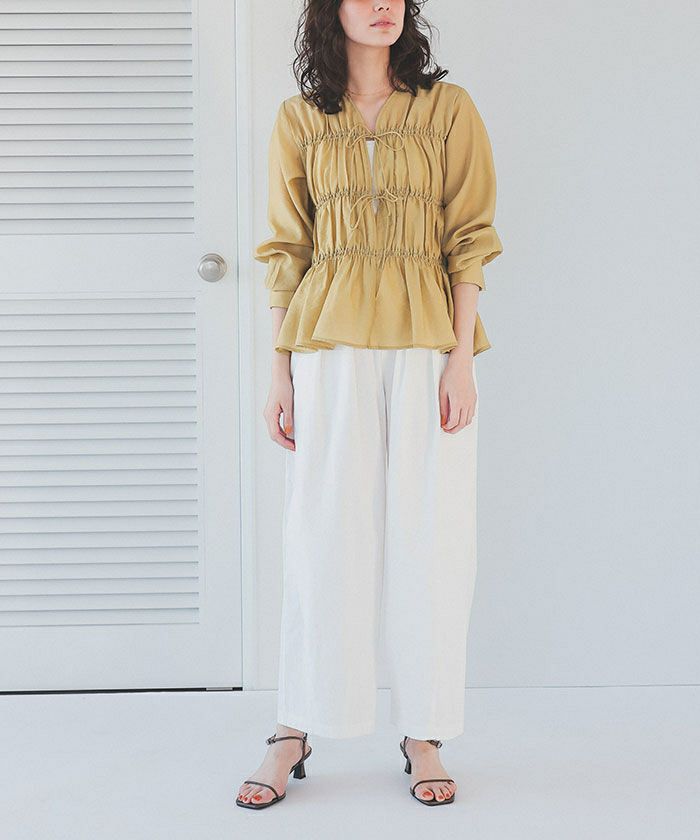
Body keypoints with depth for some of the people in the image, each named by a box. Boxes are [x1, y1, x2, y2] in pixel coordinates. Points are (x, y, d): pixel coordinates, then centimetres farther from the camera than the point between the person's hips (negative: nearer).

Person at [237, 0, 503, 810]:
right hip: (330, 348, 0)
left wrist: (461, 356, -7)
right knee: (323, 536, 1)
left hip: (425, 346, 0)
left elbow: (469, 240, 2)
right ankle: (293, 733, 12)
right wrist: (280, 371, 2)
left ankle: (423, 734, 14)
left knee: (428, 538, 2)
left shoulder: (447, 107, 7)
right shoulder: (299, 118, 10)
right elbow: (285, 253, 8)